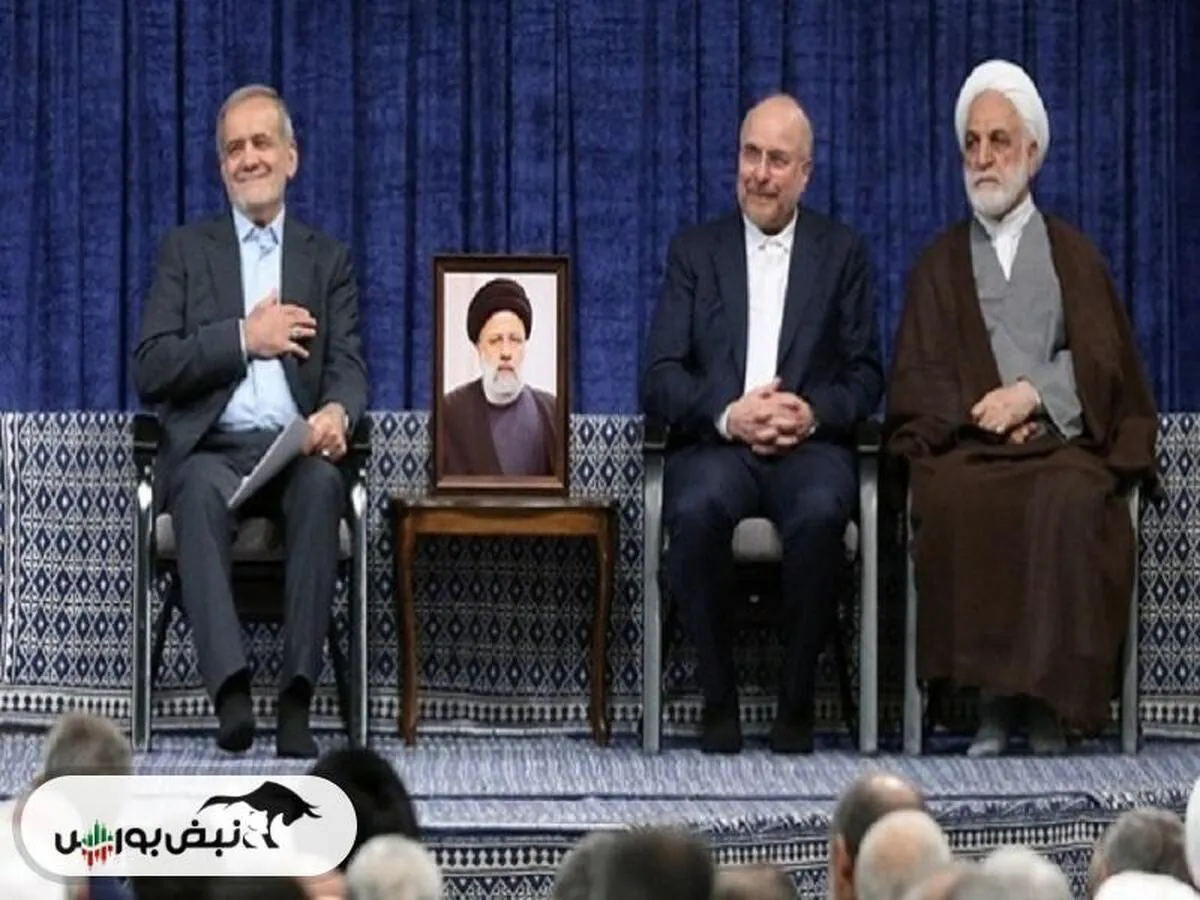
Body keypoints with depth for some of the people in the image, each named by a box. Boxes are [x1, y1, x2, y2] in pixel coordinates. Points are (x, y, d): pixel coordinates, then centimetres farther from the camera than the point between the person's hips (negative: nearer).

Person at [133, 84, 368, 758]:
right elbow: (151, 370, 4)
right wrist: (243, 338, -8)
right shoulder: (188, 250, 16)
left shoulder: (328, 259, 19)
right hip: (212, 450, -1)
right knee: (200, 490, -37)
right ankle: (231, 689, -47)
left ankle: (298, 697, -39)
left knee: (323, 486, -36)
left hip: (298, 450, 1)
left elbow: (348, 367, 5)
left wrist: (337, 413, -19)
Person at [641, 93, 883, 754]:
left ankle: (795, 703, -20)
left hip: (809, 445, 0)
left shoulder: (842, 252, 16)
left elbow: (865, 375, 10)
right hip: (715, 445, 0)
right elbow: (659, 378, 5)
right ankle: (718, 699, -20)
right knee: (697, 510, -35)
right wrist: (728, 415, -14)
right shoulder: (695, 250, 15)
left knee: (820, 513, -36)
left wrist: (813, 412, -12)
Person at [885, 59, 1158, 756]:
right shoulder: (940, 264, 21)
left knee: (1071, 502, -36)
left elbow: (1100, 360, 6)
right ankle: (992, 696, -30)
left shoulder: (1075, 256, 19)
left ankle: (1050, 700, -30)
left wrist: (1031, 395, -12)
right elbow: (918, 378, 9)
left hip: (1063, 437, -1)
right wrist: (986, 413, -9)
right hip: (965, 440, 1)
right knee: (953, 501, -35)